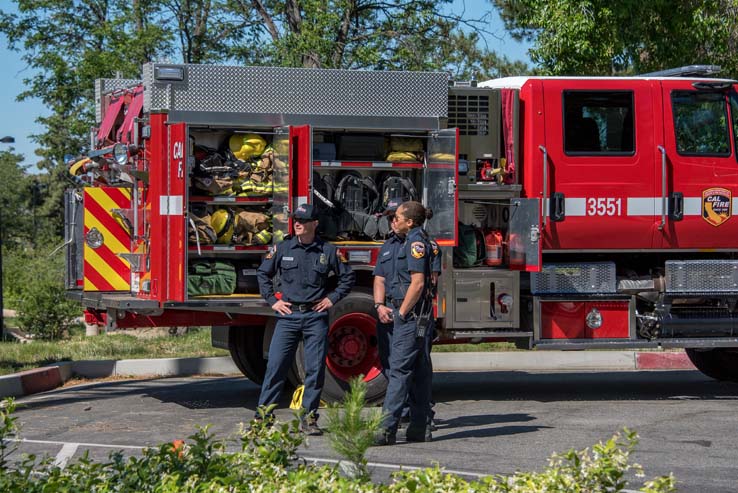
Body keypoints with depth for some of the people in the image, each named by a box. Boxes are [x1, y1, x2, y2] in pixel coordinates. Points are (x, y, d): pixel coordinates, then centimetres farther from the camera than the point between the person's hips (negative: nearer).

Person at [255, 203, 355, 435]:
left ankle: (309, 417, 10)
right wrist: (272, 300, 6)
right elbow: (263, 273, 14)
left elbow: (347, 277, 13)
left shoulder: (328, 251, 3)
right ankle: (263, 414, 3)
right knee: (275, 365, -3)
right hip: (288, 315, 0)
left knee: (315, 369, 0)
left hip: (315, 317, 0)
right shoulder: (282, 248, 4)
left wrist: (332, 298, 4)